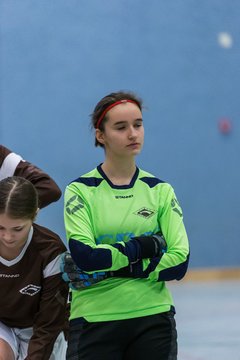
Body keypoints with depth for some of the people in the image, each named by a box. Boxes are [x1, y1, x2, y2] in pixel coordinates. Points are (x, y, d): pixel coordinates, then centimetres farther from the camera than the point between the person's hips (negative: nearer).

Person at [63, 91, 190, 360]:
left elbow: (179, 263, -6)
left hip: (153, 319, 2)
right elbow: (83, 255, -17)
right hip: (94, 319, -2)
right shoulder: (80, 190, -2)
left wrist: (112, 267, -12)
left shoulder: (160, 190, 5)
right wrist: (146, 246, -12)